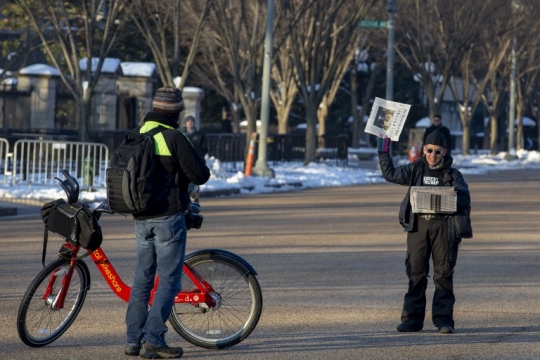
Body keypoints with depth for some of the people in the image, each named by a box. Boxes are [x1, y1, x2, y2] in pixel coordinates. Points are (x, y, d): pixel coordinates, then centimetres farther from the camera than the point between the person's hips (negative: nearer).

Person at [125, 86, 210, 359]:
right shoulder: (174, 138, -13)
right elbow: (200, 175, -12)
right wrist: (197, 161, 9)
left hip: (142, 219, 7)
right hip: (169, 218, -7)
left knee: (142, 278, 13)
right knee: (169, 280, -3)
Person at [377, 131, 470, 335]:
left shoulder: (453, 175, 5)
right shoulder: (415, 170, 13)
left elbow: (464, 200, -3)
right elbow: (390, 174, 21)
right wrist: (383, 151, 16)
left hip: (443, 226, -2)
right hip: (418, 225, 2)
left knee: (443, 273, -3)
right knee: (415, 272, 2)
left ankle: (443, 319, -1)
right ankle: (412, 318, 6)